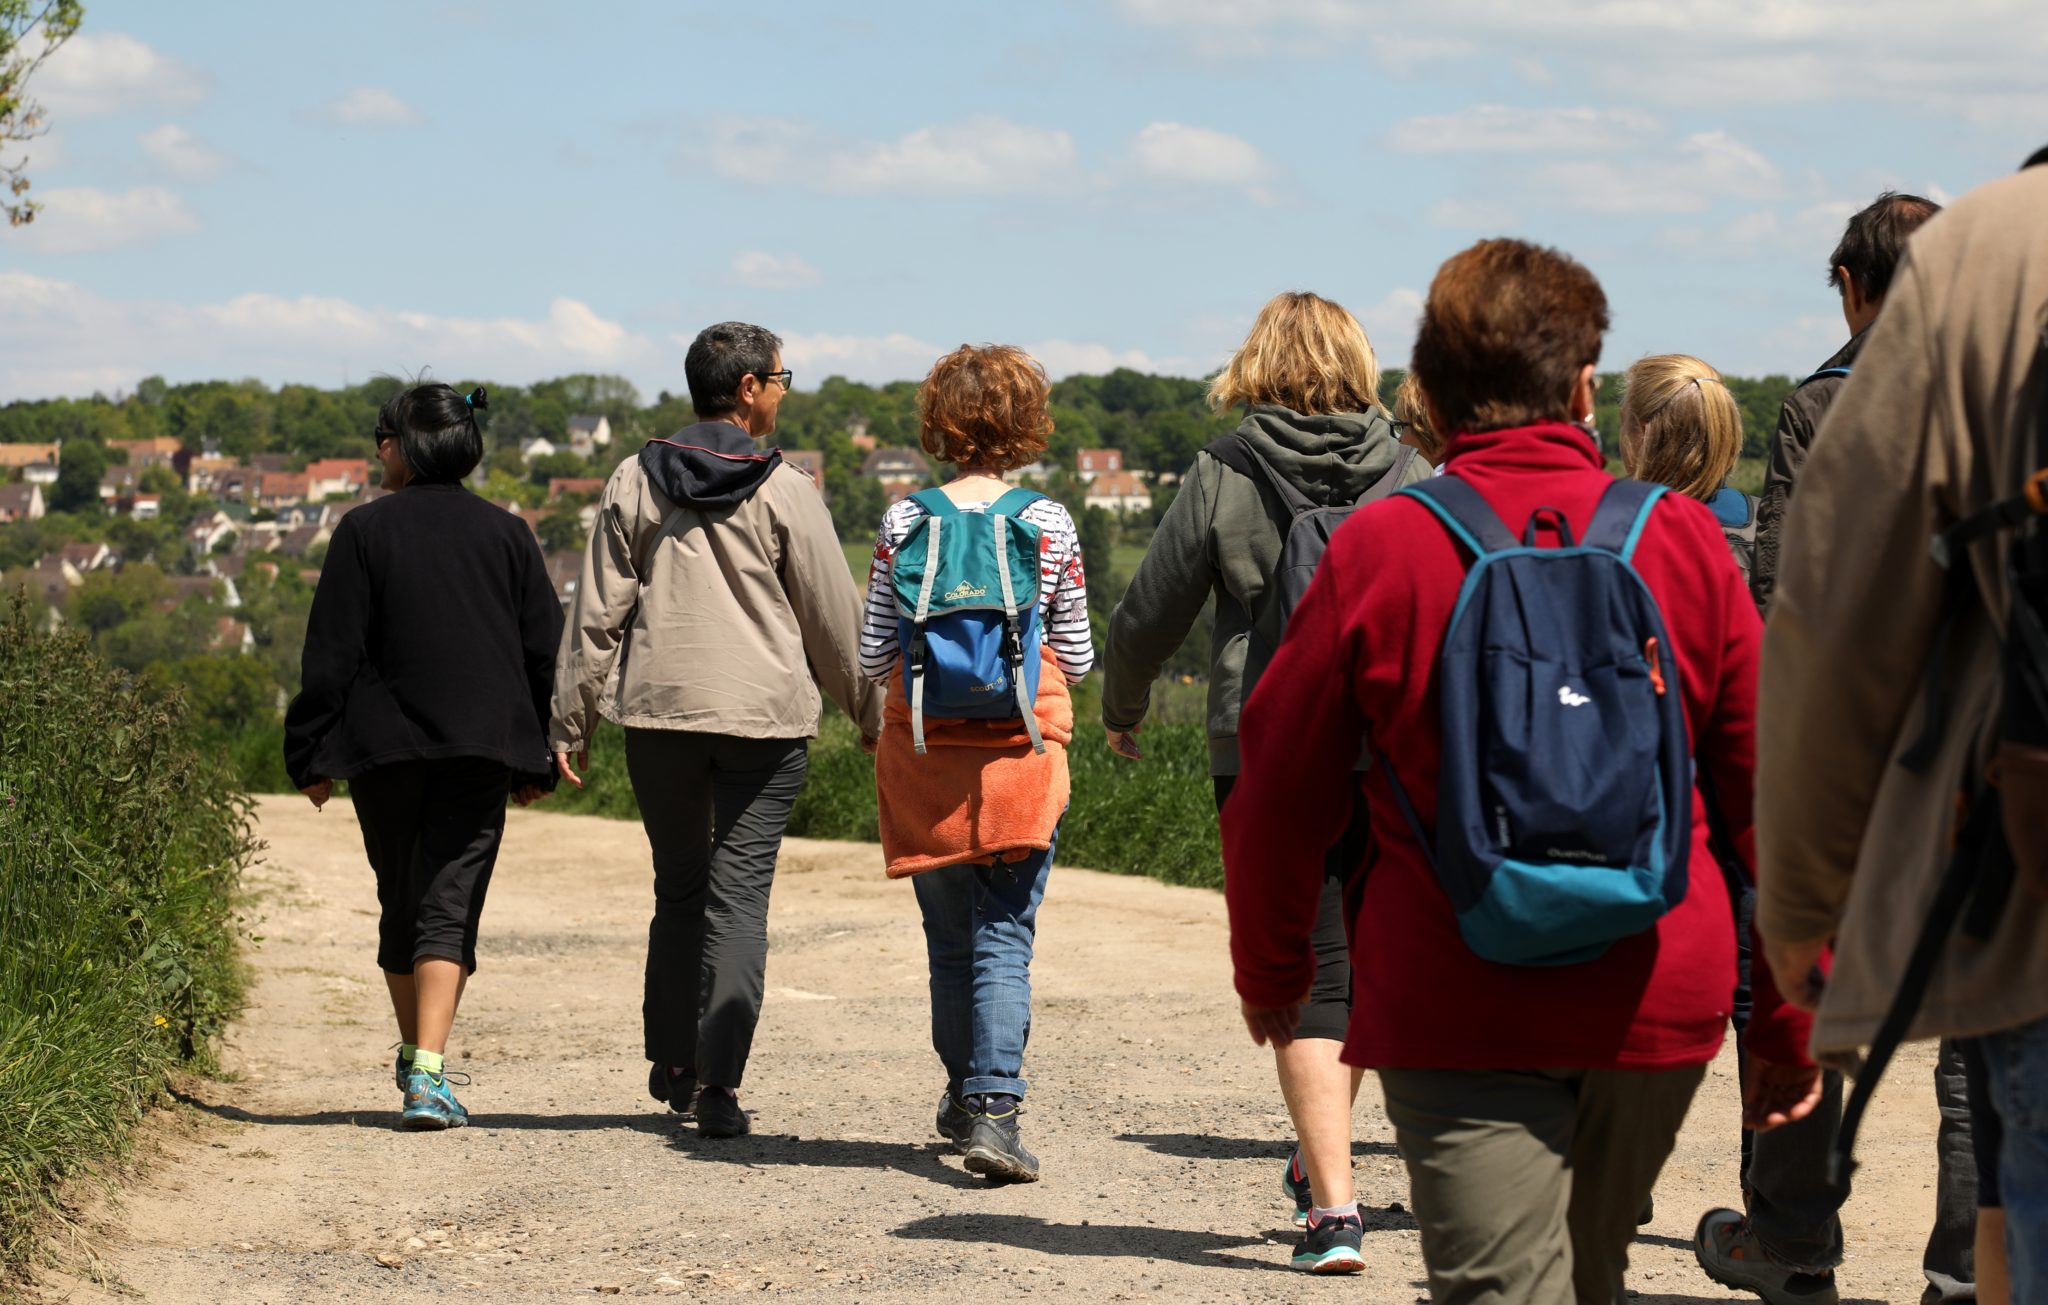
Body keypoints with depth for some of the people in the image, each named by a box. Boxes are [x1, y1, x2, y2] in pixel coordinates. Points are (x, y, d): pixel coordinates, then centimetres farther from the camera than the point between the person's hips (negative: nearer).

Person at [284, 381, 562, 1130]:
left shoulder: (364, 531, -2)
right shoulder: (506, 534, 6)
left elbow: (330, 656, -3)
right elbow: (545, 652, 7)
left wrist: (314, 757, 3)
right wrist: (537, 763, 14)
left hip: (384, 748, 0)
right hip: (481, 749, 1)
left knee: (399, 904, 16)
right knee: (450, 906, -4)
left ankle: (415, 1058, 30)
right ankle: (428, 1074, -20)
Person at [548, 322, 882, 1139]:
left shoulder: (636, 482, 4)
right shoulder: (783, 491, -5)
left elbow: (598, 612, 4)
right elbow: (833, 616, 0)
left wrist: (572, 721, 9)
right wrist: (870, 713, 12)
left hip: (659, 709, 3)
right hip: (765, 716, -3)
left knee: (678, 887, 17)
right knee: (739, 895, -1)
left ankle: (672, 1064, 23)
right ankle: (717, 1085, -7)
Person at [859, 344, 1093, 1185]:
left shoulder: (904, 523, -2)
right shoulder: (1049, 525, -4)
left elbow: (871, 657, -1)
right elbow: (1077, 659, 2)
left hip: (924, 757, 2)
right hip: (1021, 754, -2)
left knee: (948, 936, 15)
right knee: (1005, 938, -2)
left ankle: (963, 1093, 28)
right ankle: (993, 1107, -16)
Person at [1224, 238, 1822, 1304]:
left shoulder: (1377, 549, -4)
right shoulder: (1683, 541, 1)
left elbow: (1279, 795, 2)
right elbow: (1769, 796, 3)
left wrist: (1269, 975, 19)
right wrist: (1789, 1016, 12)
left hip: (1457, 1010, -3)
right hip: (1657, 1005, 3)